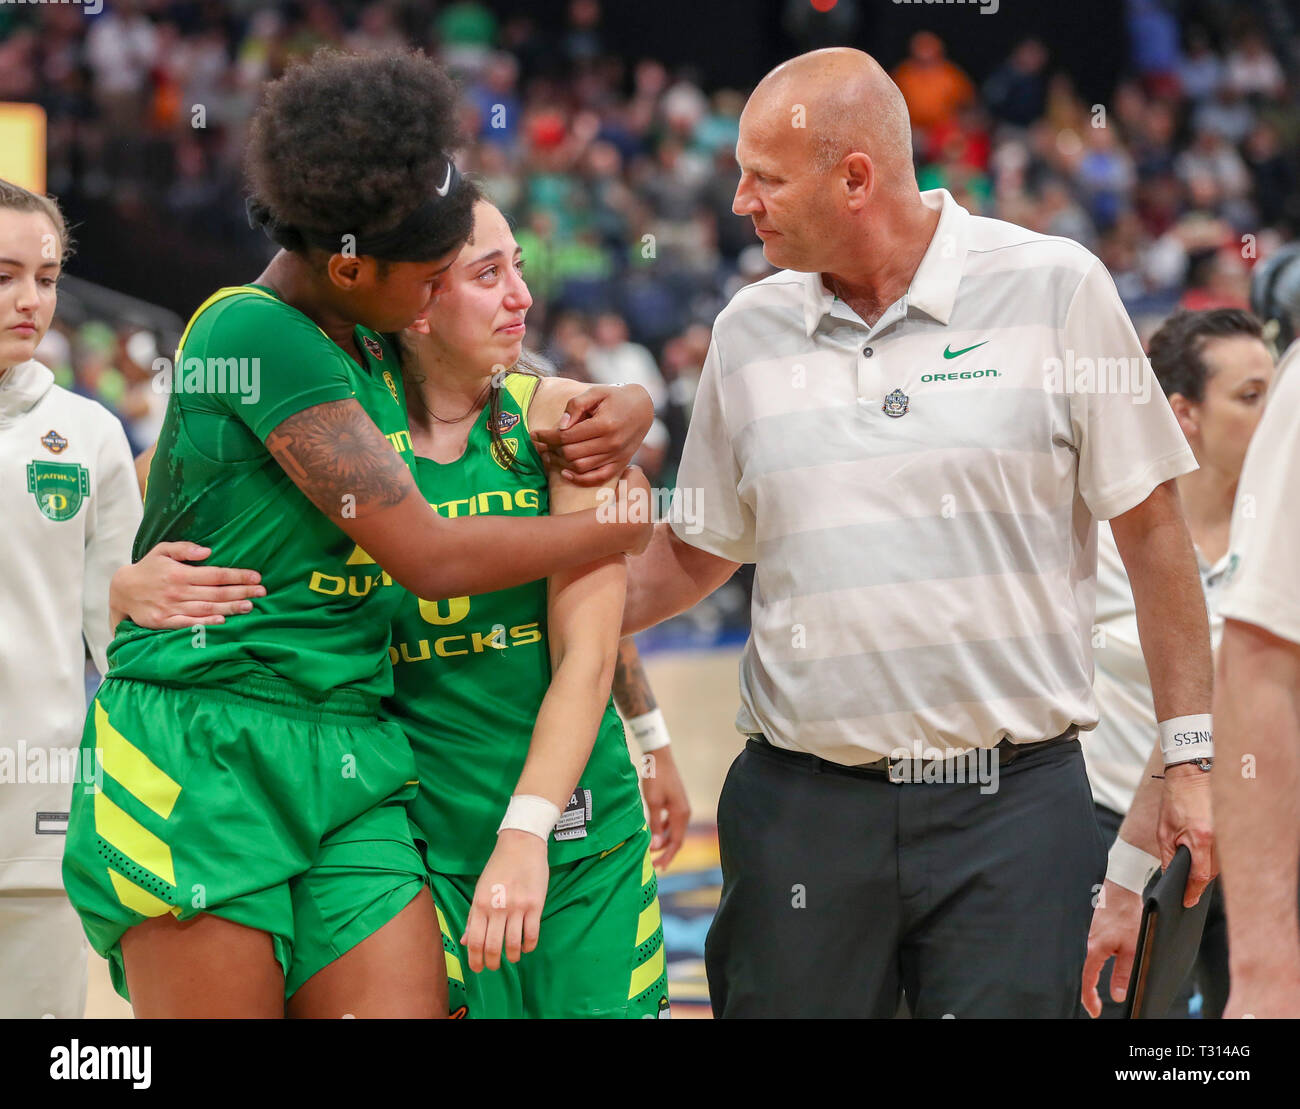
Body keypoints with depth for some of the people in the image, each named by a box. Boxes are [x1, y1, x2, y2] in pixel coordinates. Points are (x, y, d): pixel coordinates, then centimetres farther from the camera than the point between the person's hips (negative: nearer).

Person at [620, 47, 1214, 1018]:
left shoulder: (1055, 289, -2)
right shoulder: (749, 332, 9)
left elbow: (1150, 527, 1)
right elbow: (695, 554, 18)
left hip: (1013, 802, -3)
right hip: (803, 808, 3)